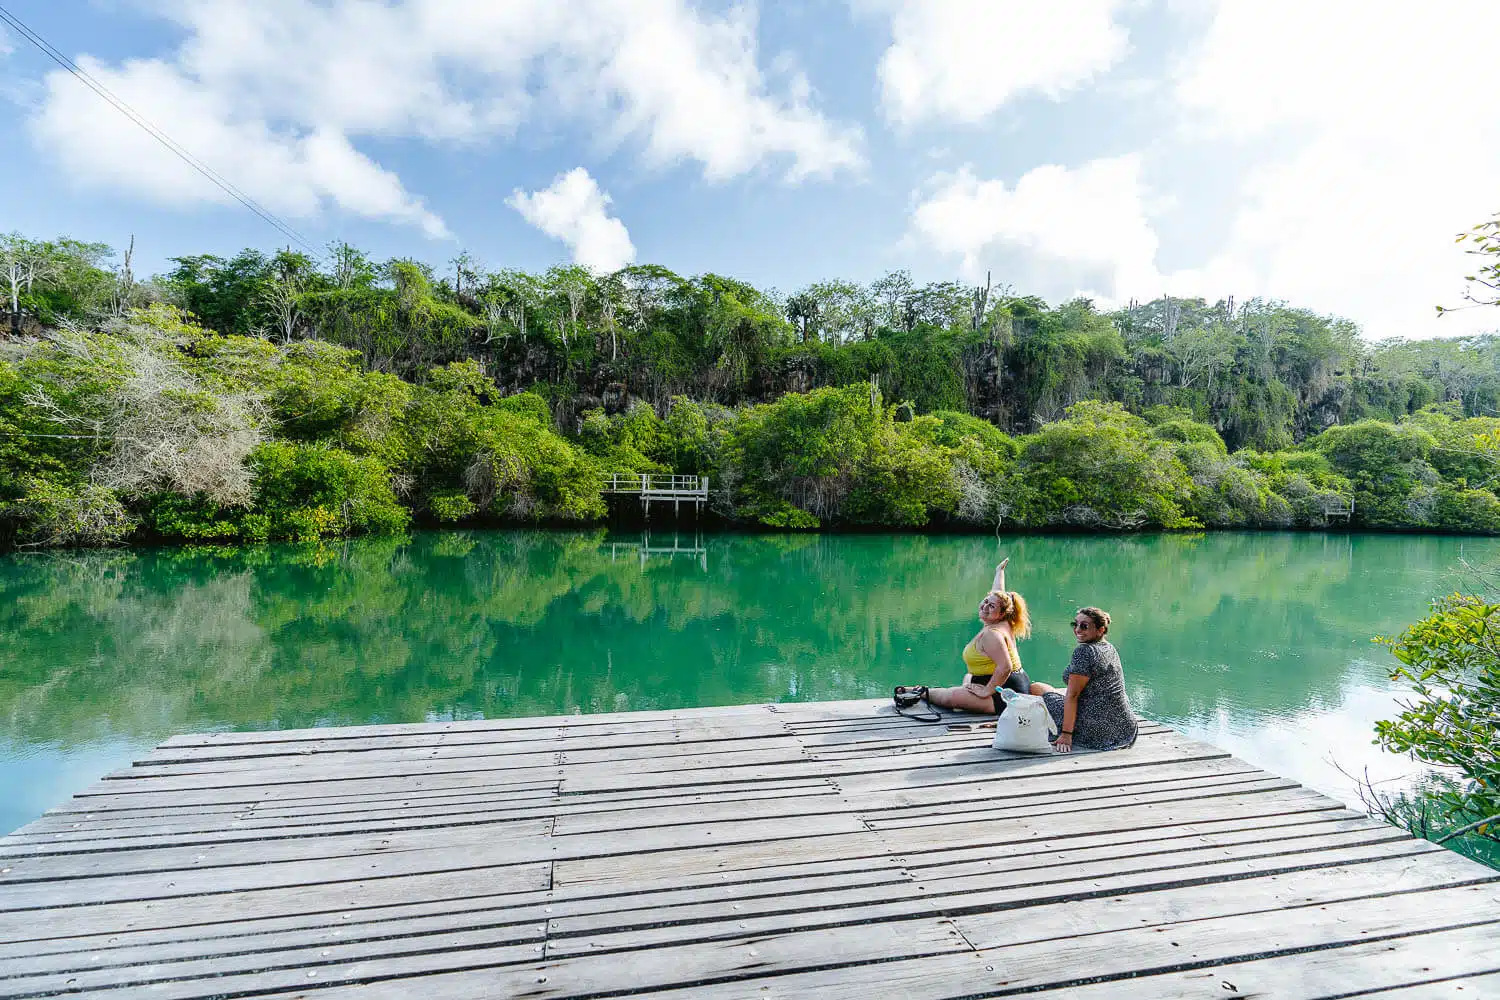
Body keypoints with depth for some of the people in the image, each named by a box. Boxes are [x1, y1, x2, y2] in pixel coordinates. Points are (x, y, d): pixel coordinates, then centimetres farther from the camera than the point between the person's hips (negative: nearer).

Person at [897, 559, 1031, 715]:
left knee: (950, 697, -18)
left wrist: (987, 691, -25)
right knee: (968, 677, 36)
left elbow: (1005, 667, -34)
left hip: (1006, 694, -11)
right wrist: (999, 571, 40)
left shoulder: (991, 634, -23)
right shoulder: (1003, 624, 7)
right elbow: (997, 594, 24)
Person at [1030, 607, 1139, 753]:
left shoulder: (1084, 651, -18)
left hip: (1097, 732, -10)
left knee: (1035, 688, 5)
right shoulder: (1110, 648, 10)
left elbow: (1072, 695, -19)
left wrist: (1066, 734, -18)